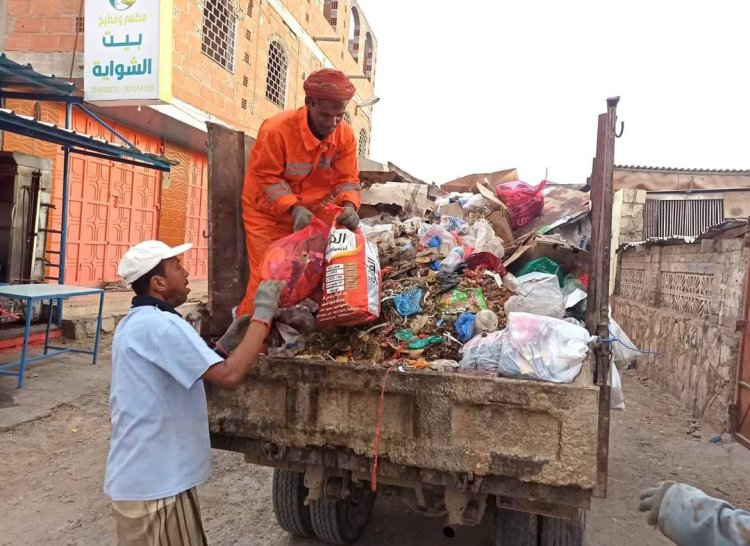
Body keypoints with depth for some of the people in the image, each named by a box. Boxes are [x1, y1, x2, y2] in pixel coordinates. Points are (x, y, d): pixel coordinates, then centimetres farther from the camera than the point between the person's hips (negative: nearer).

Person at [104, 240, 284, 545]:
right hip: (154, 484, -10)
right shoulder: (161, 325, -23)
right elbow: (229, 375, -30)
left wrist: (224, 346, 4)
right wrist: (263, 315, -21)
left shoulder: (135, 323, 10)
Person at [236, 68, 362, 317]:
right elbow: (266, 179, -20)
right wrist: (293, 208, -33)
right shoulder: (276, 130, -24)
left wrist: (349, 206, -29)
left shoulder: (345, 134, -10)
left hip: (312, 215, 4)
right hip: (268, 214, -4)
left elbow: (347, 179, -8)